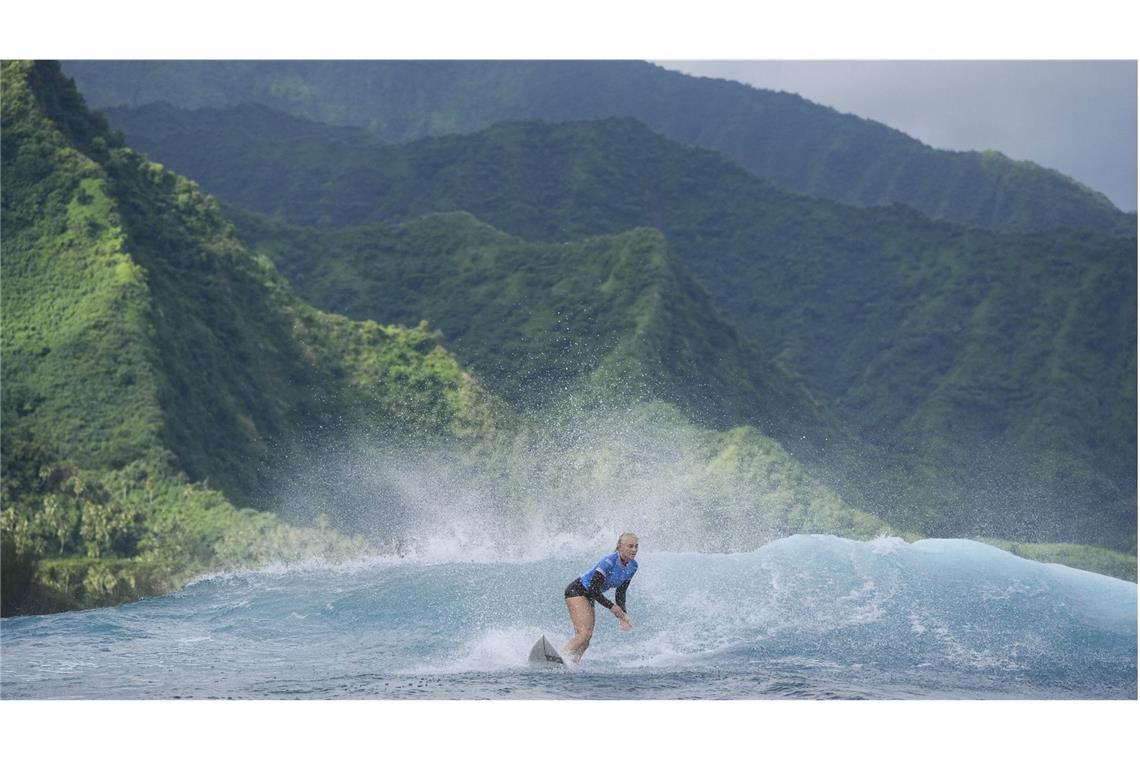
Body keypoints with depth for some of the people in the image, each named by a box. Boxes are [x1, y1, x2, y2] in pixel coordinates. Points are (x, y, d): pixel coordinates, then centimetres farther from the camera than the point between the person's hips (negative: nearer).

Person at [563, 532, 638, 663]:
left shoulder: (633, 566, -2)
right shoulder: (609, 561, -27)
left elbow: (620, 593, 7)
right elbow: (593, 589, -26)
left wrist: (622, 615, -5)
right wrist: (611, 606, -23)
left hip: (589, 597, 9)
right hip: (576, 591, -9)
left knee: (586, 640, -1)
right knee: (585, 633, -24)